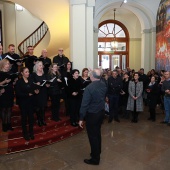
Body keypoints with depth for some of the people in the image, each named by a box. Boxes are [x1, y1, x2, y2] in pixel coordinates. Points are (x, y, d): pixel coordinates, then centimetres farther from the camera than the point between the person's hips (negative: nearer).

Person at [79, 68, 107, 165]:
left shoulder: (89, 88, -23)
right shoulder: (104, 84, -4)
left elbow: (85, 104, -21)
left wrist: (81, 118, -14)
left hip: (92, 114, -7)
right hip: (101, 112, 7)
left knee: (93, 136, 5)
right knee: (97, 133, 22)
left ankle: (95, 159, 18)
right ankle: (97, 152, 39)